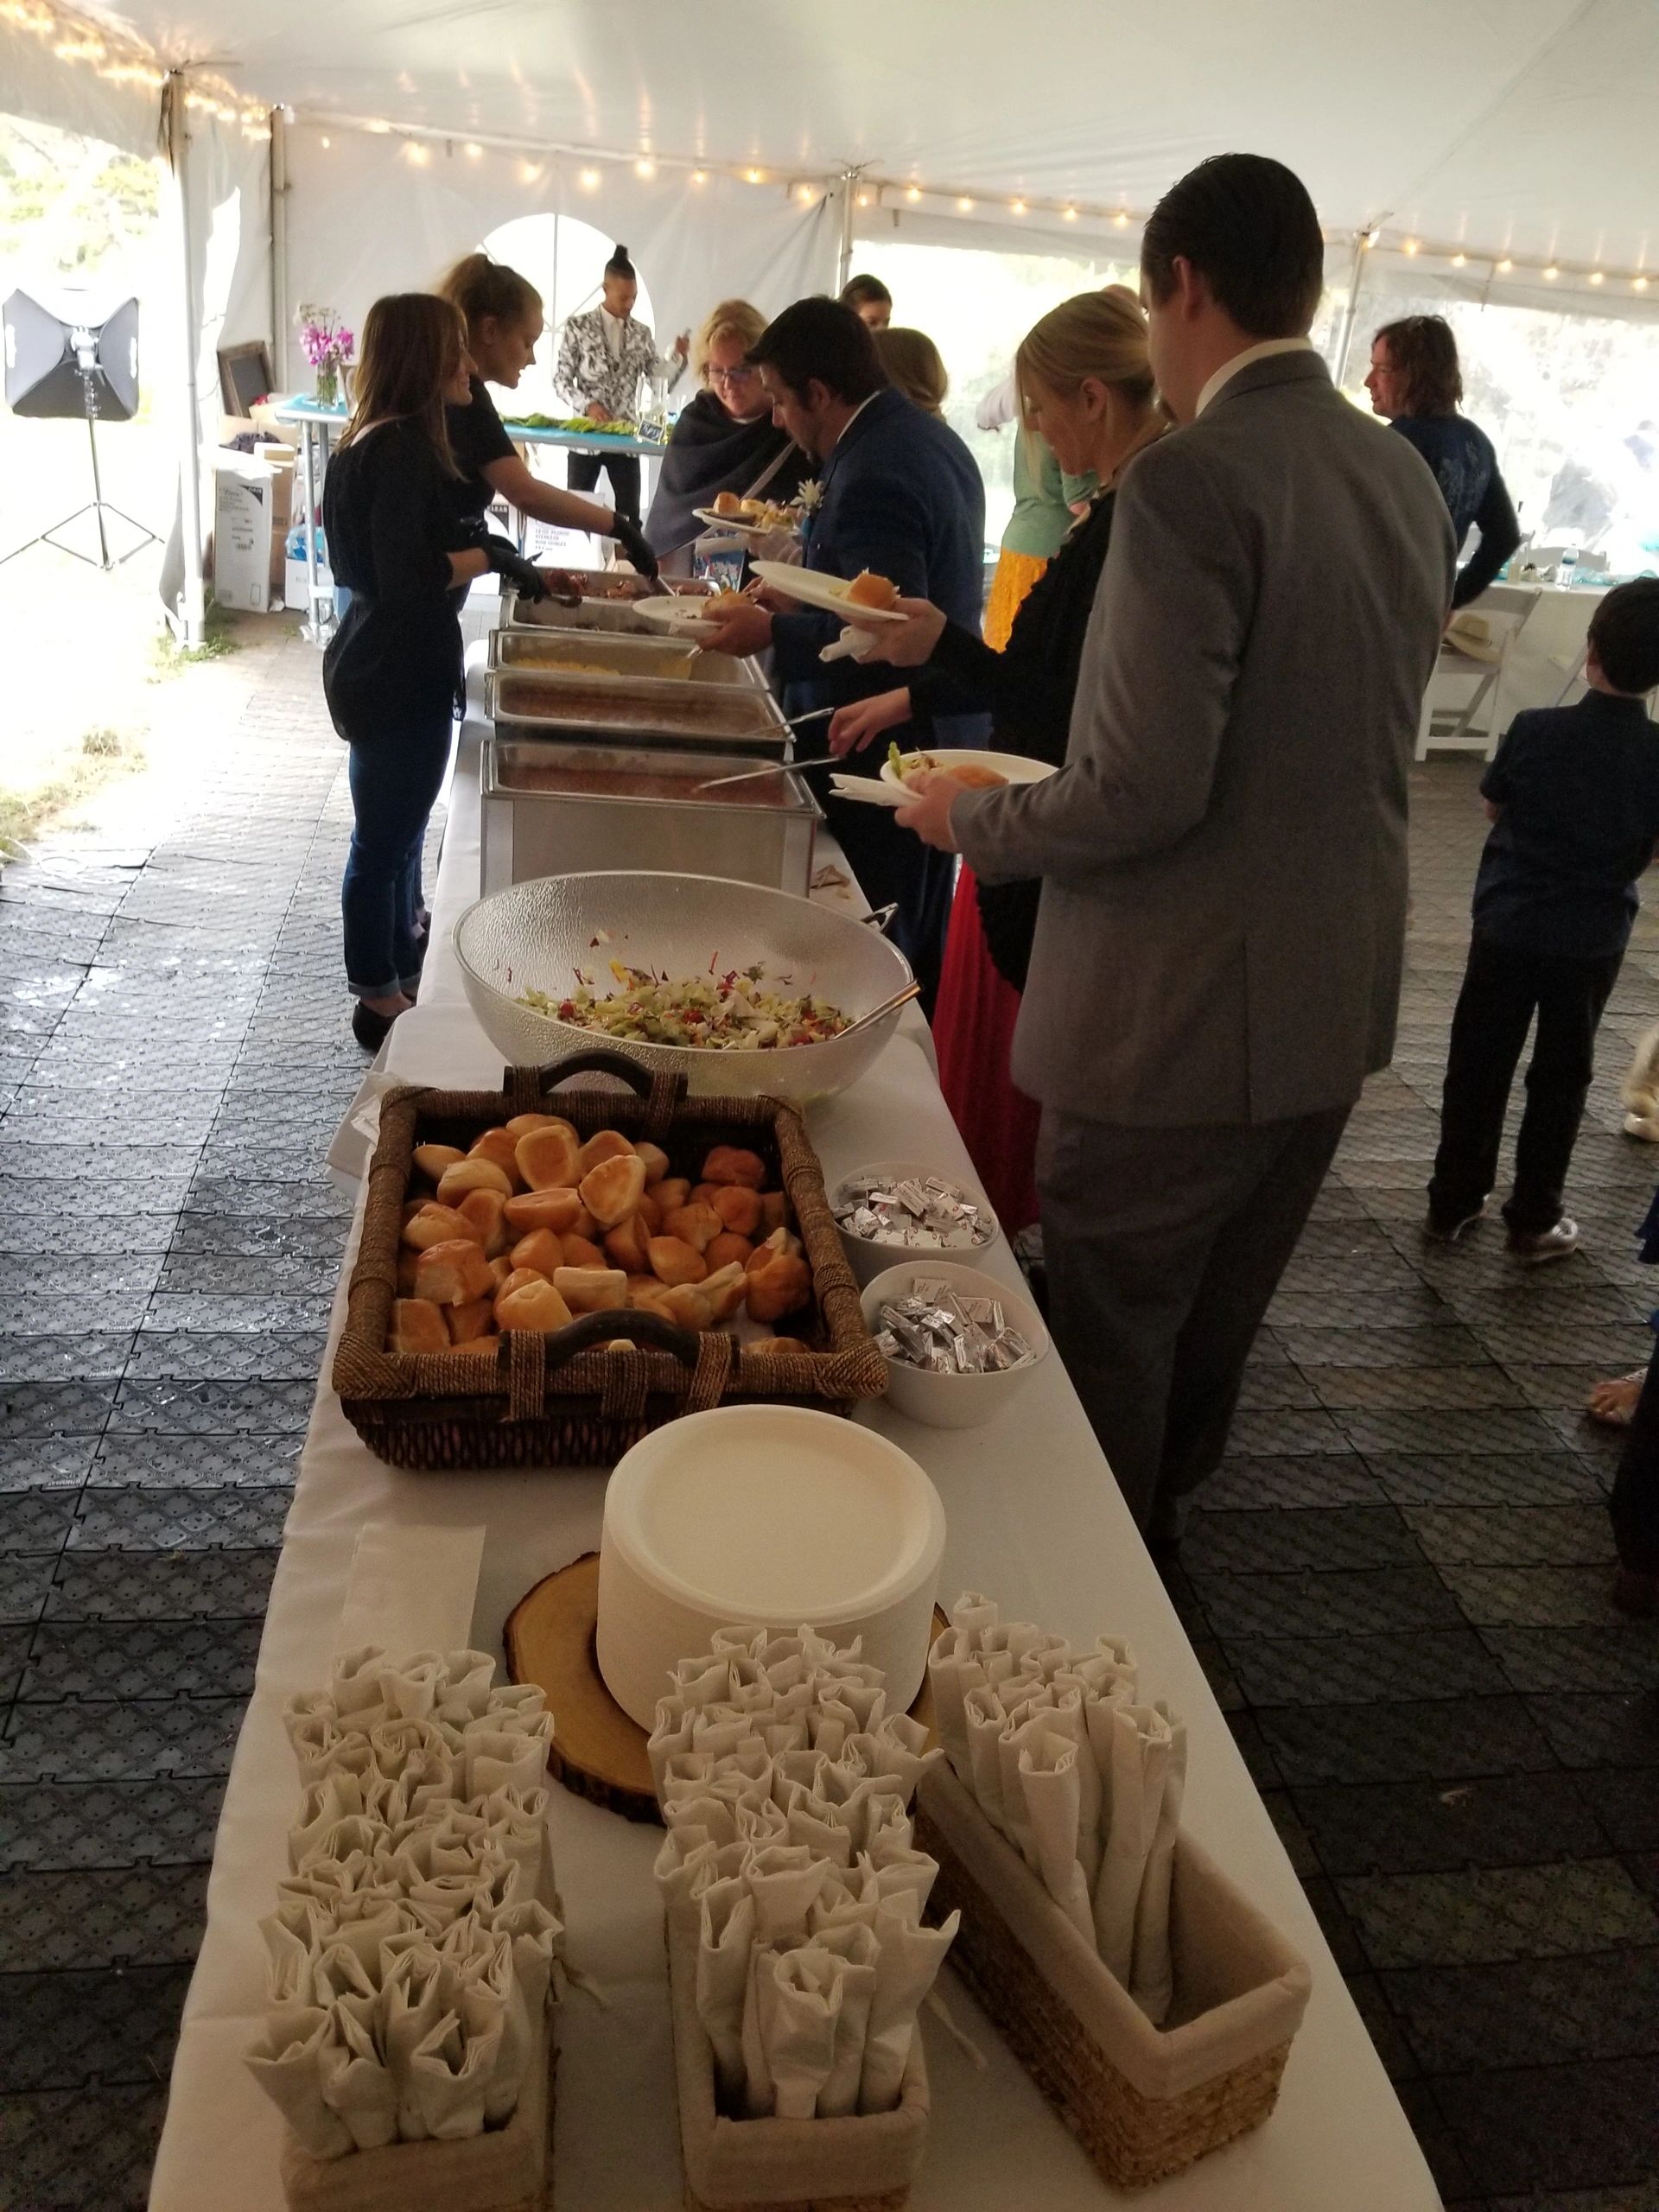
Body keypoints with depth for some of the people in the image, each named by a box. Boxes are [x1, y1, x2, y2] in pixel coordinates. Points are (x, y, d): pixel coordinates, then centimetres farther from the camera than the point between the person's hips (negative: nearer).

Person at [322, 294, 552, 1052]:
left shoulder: (380, 439, 11)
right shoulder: (402, 446, -21)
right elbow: (409, 574, -27)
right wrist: (488, 555, -15)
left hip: (384, 668, 10)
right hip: (396, 677, -10)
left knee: (396, 836, 23)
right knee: (385, 842, 2)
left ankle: (400, 972, 41)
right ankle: (381, 1003, 16)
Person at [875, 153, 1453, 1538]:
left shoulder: (1191, 483, -19)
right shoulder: (1409, 481, 7)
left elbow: (1146, 792, -23)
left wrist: (973, 819, -5)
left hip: (1181, 1011, -8)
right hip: (1337, 1004, 8)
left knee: (1108, 1344, 11)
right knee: (1213, 1331, 24)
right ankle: (1157, 1530, 44)